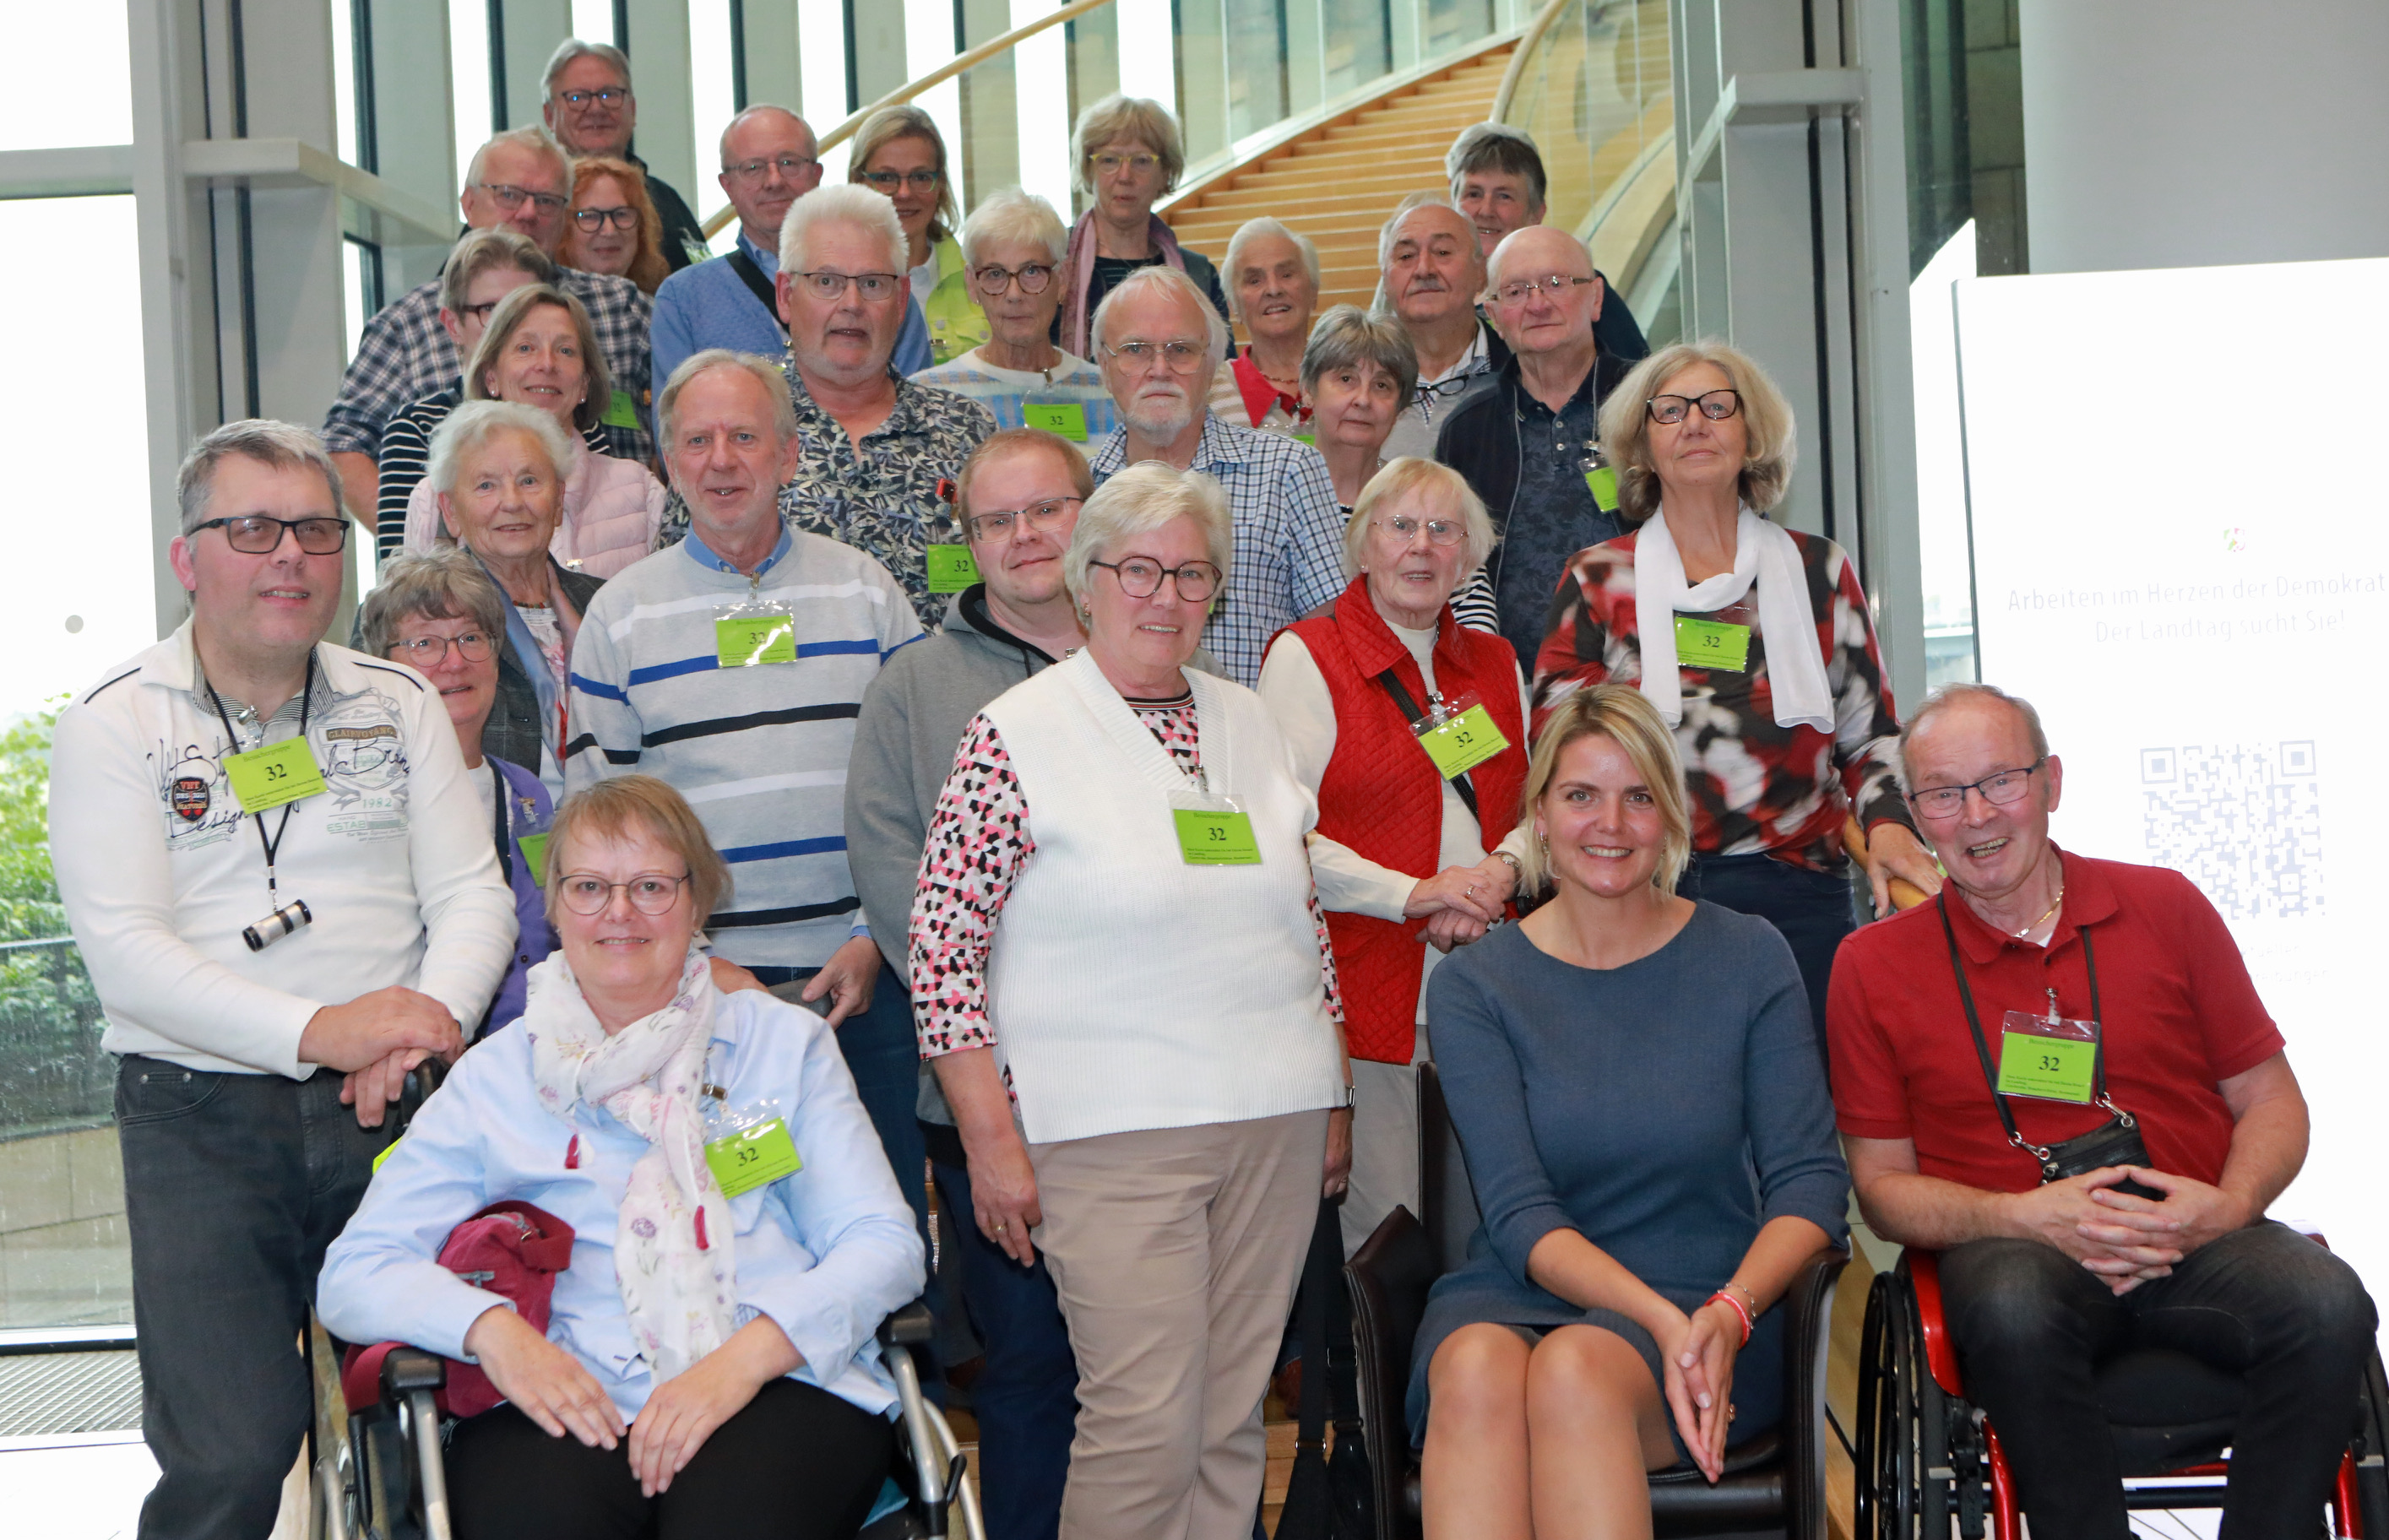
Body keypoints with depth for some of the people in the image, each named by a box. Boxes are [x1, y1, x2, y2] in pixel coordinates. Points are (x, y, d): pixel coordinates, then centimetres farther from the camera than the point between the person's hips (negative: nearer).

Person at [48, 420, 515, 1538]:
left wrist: (433, 1015, -14)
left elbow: (474, 895, 7)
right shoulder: (114, 725, 2)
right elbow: (126, 952, -8)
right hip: (202, 1118, -2)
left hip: (390, 1109, 3)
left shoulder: (400, 706, 13)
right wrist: (319, 1030, -19)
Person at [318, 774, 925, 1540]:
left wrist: (743, 1358, -11)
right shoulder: (496, 1076, 17)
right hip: (569, 1406, 0)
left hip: (781, 1385, 0)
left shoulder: (785, 1041, 17)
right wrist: (492, 1328, -11)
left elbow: (883, 1245, 7)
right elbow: (354, 1274, 10)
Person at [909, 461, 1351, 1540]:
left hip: (1276, 1125, 5)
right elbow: (942, 948, -7)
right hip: (1113, 1129, -5)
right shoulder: (1016, 735, -4)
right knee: (1147, 1420, -9)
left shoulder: (1248, 724, 13)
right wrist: (992, 1141, -11)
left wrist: (1333, 1100, 17)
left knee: (1234, 1416, 8)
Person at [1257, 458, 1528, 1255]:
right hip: (1365, 991, -5)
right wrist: (1413, 894, -16)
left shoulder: (1495, 663, 17)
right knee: (1380, 1233, -5)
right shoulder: (1307, 657, 0)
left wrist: (1498, 873, -3)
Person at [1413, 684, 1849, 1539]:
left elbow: (1811, 1180, 0)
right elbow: (1520, 1214, -5)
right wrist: (1660, 1319, -22)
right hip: (1517, 1294, 1)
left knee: (1577, 1368, -35)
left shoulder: (1748, 958, 5)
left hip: (1708, 1312, 0)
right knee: (1478, 1370, -35)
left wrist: (1728, 1314, -19)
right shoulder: (1472, 986, 4)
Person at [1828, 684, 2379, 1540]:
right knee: (2013, 1312, -37)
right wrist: (2024, 1216, -11)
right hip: (2010, 1249, -1)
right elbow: (1882, 1185, 7)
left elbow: (2270, 1099, 13)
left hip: (2194, 1243, 2)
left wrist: (2229, 1205, -9)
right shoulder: (1874, 967, 8)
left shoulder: (2166, 908, 11)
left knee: (2325, 1302, -30)